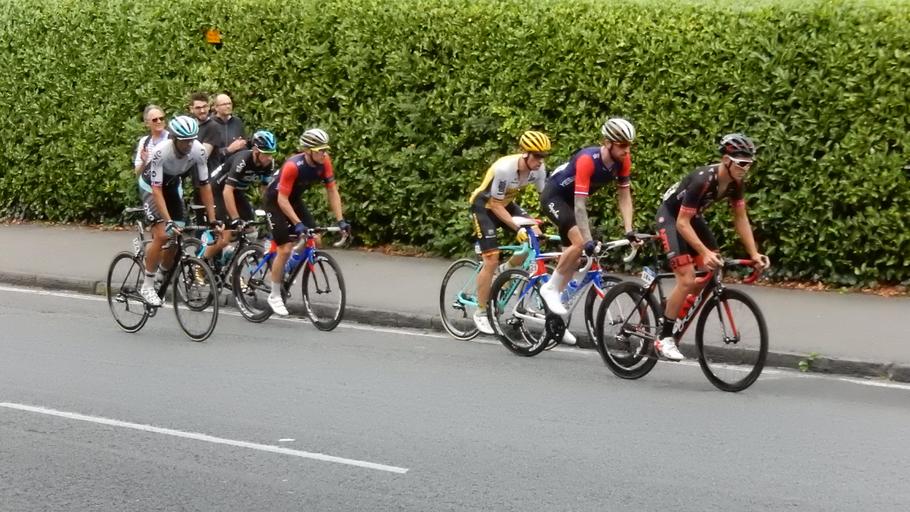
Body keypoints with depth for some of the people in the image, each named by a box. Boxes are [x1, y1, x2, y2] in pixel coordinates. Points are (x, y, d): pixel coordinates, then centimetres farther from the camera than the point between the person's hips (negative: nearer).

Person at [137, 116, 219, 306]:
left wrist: (213, 220, -21)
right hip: (151, 188, -5)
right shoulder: (161, 152, -36)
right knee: (162, 235, -19)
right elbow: (157, 190, -37)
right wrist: (168, 220, -45)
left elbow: (204, 185, -18)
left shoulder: (198, 151, -24)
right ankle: (147, 286, -8)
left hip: (172, 186, 5)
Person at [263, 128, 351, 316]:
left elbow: (332, 191, -10)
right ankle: (274, 296, 2)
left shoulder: (324, 162, -17)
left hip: (295, 199, 6)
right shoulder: (293, 166, -35)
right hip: (275, 201, -6)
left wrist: (340, 220, -17)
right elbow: (282, 199, -32)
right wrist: (297, 224, -39)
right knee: (285, 248, -12)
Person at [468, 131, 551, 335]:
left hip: (506, 203, 6)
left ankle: (507, 270, 11)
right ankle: (481, 312, 1)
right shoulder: (504, 169, -35)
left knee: (535, 237, -13)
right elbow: (496, 205, -28)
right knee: (491, 260, -13)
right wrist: (518, 228, -34)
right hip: (484, 205, -6)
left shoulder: (538, 169, -17)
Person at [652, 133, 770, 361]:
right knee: (687, 280, -18)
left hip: (692, 216, 8)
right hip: (670, 215, -8)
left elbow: (741, 219, -2)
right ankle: (664, 338, -8)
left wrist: (754, 254, -9)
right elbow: (682, 223, -33)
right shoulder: (703, 180, -34)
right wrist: (705, 252, -40)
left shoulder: (736, 183, -12)